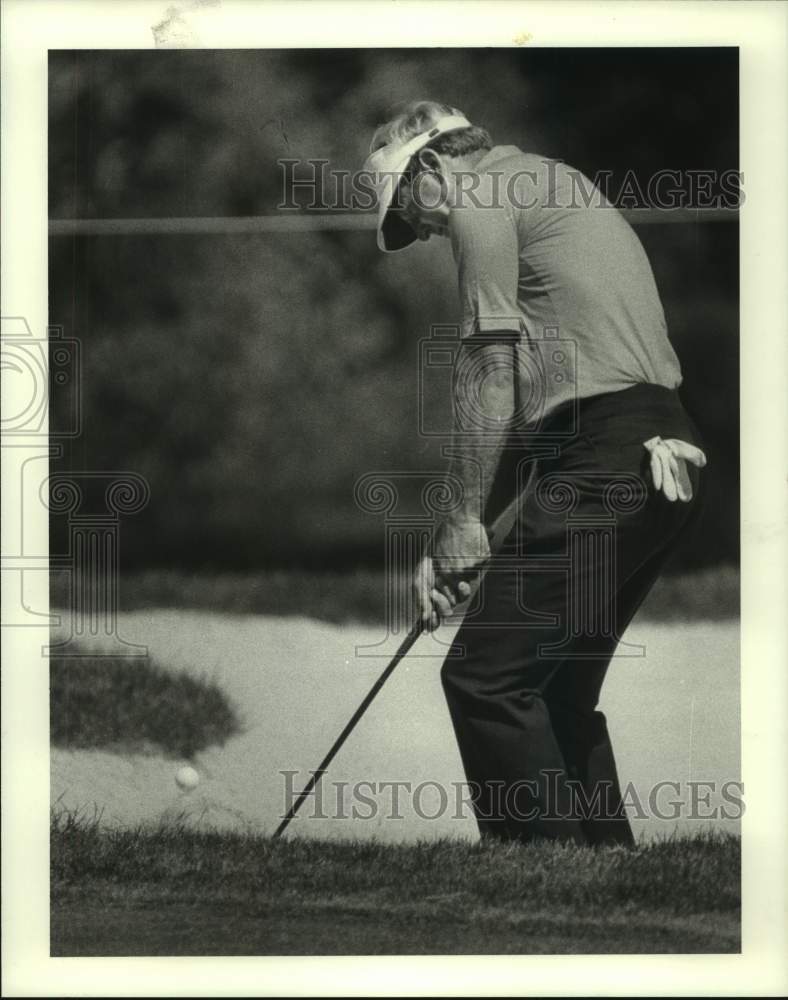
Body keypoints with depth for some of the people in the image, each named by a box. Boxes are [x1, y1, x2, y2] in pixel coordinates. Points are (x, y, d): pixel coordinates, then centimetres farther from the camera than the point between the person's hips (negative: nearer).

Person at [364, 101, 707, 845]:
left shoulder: (477, 195, 0)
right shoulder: (555, 187, 29)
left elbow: (489, 365, -6)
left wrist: (465, 517, -2)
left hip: (602, 460, -10)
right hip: (663, 456, 10)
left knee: (484, 677, -10)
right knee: (557, 691, 15)